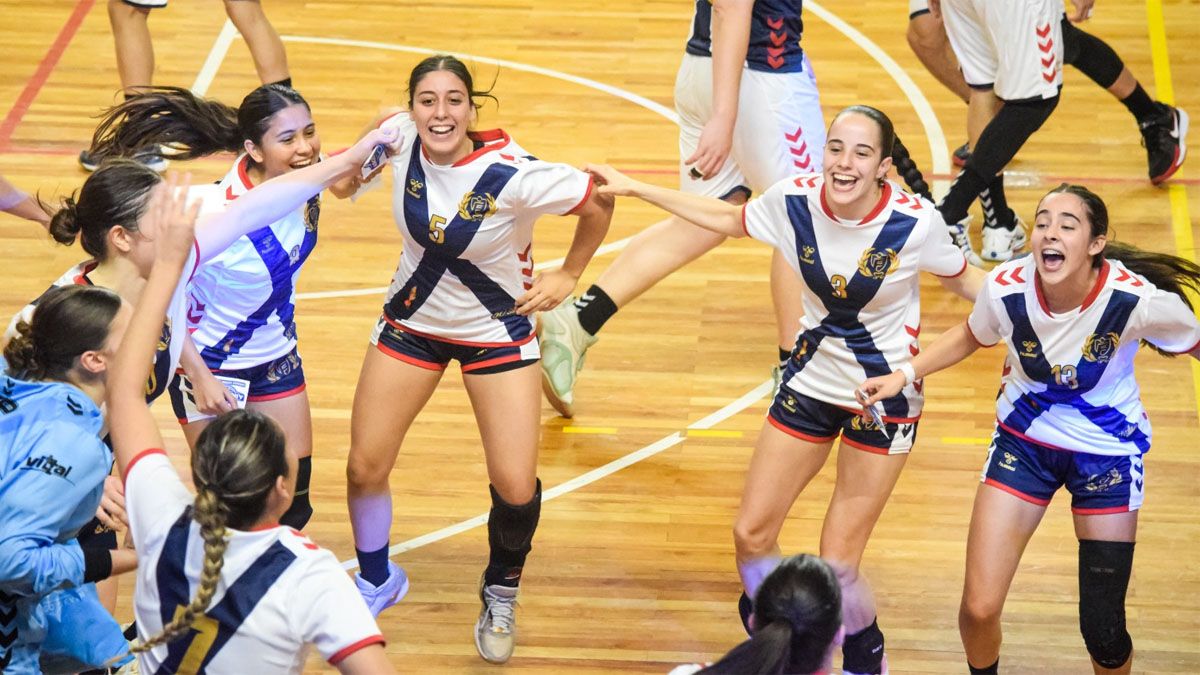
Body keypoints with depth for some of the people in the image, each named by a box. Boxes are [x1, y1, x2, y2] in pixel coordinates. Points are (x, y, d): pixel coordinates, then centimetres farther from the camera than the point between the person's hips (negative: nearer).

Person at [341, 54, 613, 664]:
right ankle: (376, 581, 33)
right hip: (412, 322, 3)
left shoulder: (512, 175, -31)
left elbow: (599, 203, -14)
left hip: (497, 333, -3)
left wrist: (568, 275, -6)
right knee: (364, 469, 3)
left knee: (516, 487, -6)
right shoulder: (399, 139, -19)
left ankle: (501, 595, 26)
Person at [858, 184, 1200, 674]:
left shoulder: (1135, 298, -28)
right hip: (1025, 440, 2)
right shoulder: (1007, 287, -21)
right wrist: (905, 373, -6)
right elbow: (971, 336, 3)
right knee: (978, 609, -3)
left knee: (1102, 632, -4)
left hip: (1106, 450, -2)